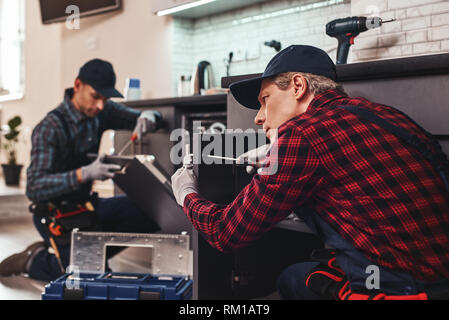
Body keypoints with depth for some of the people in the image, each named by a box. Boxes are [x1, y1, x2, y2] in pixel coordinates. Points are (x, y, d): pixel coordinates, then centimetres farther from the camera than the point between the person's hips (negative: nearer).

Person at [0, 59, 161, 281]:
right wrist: (84, 174, -44)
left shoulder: (100, 111, -3)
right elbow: (35, 186, -29)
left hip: (86, 204, 7)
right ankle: (34, 260, 5)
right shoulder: (50, 128, -23)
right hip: (55, 213, -7)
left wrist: (147, 117, -22)